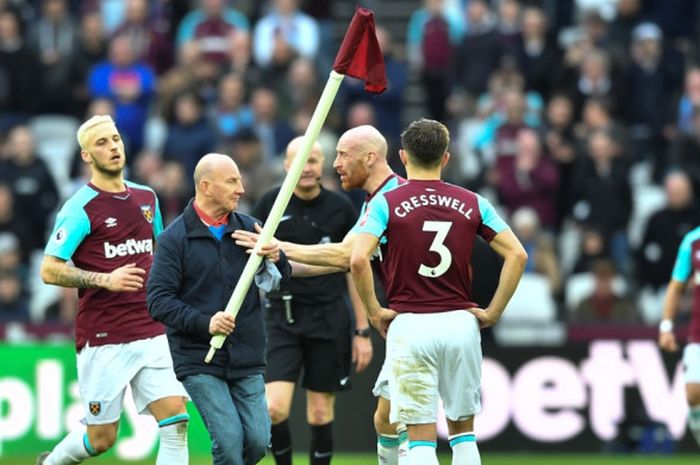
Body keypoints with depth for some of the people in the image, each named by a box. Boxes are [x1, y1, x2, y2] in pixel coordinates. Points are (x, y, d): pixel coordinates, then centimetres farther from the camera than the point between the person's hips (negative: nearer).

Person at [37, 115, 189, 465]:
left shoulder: (147, 197, 12)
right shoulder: (81, 209, -8)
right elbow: (49, 270, -12)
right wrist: (105, 280, -21)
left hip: (152, 334, 5)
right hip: (102, 340, -5)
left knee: (176, 418, -11)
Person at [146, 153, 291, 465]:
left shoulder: (248, 228, 7)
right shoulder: (174, 238, -5)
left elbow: (282, 281, 10)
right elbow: (159, 301, -9)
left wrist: (276, 258, -13)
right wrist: (205, 323, -22)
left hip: (247, 358, 4)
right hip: (199, 361, -4)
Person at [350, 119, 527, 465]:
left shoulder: (386, 202, -3)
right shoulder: (472, 203, 5)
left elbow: (358, 259, -16)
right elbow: (517, 255, 0)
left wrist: (374, 311, -4)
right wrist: (493, 312, 3)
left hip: (408, 324, -2)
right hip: (460, 322, 3)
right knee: (463, 431, 14)